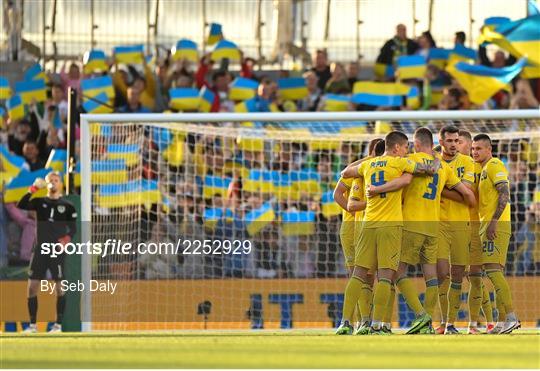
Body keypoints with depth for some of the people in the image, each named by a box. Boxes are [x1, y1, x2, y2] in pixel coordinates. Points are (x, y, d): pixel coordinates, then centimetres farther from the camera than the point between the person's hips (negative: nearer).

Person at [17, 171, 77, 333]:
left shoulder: (67, 206, 5)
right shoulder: (39, 202, 9)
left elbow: (73, 228, 1)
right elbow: (21, 206, -8)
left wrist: (67, 239, -19)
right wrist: (33, 189, -18)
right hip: (40, 249, 2)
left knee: (59, 287, -4)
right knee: (32, 286, -2)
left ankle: (58, 324, 2)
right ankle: (32, 325, 5)